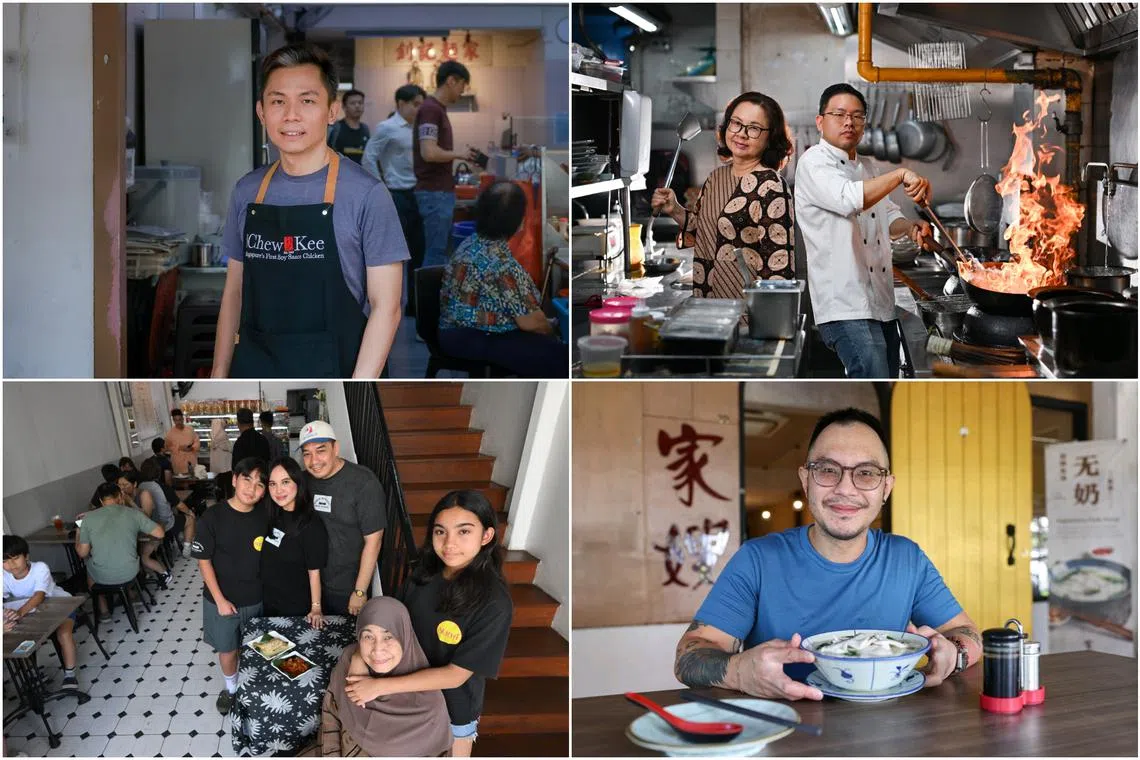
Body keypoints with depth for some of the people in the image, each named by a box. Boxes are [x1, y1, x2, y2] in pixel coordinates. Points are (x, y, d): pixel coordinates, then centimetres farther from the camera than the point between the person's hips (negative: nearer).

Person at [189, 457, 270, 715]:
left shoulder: (265, 516, -10)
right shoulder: (213, 516, -18)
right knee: (227, 650, 16)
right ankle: (231, 687, 41)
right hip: (223, 599, -1)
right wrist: (220, 600, -12)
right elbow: (204, 561, -11)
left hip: (257, 599, 2)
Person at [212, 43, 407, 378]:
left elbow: (385, 306, -10)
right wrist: (219, 376, 8)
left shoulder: (366, 194, -10)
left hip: (329, 376, -4)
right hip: (252, 375, 4)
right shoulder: (246, 191, 6)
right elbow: (234, 292, 13)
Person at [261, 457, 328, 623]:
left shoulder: (311, 526, -21)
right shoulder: (272, 516, -2)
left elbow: (314, 572, -16)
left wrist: (316, 609, -12)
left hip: (297, 610, -6)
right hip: (267, 603, 6)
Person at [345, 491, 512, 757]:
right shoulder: (424, 575, -10)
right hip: (410, 694, 4)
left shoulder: (494, 604, -28)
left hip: (453, 708, -4)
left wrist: (381, 686, -28)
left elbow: (455, 674, -27)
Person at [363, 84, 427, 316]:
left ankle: (413, 305, 17)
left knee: (416, 253, 9)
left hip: (416, 196, 7)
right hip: (396, 197, -7)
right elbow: (369, 159, -12)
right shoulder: (386, 128, -9)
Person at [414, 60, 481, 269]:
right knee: (436, 253, -7)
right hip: (434, 193, -10)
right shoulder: (430, 109, -15)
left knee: (440, 252, 12)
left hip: (442, 191, 10)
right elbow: (429, 153, -24)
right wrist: (459, 154, -11)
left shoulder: (439, 109, 16)